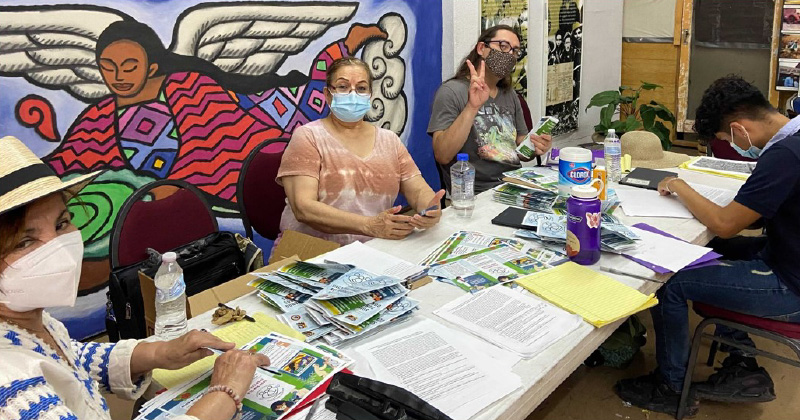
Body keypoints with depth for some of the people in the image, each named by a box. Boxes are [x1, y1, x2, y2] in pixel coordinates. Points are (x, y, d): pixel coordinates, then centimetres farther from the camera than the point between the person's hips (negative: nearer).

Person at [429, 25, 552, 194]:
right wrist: (472, 108, -25)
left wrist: (534, 147, -3)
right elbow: (442, 156, -17)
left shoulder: (510, 95, 15)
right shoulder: (451, 91, -5)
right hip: (478, 193, -7)